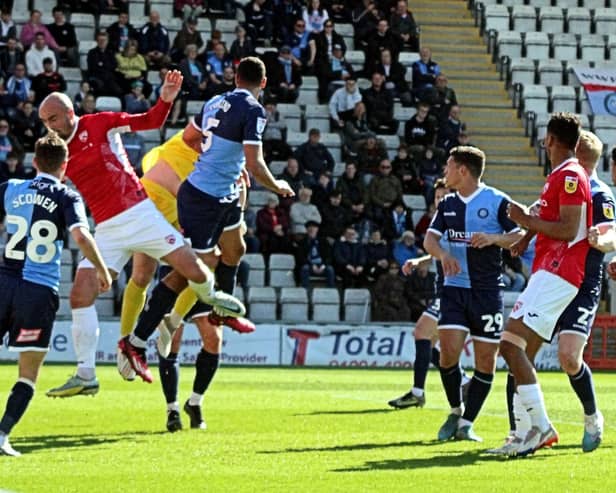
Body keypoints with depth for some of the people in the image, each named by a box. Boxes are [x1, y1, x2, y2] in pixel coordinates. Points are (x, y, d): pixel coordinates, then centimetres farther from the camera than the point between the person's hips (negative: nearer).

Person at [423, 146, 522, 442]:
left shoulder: (497, 201, -3)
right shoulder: (447, 204, 12)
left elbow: (519, 236, -3)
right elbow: (430, 239, 8)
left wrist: (493, 239, -21)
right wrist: (442, 254, -13)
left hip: (487, 290, -3)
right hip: (454, 287, 3)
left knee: (486, 359, -2)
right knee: (449, 350, -12)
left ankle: (466, 424, 9)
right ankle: (455, 411, 10)